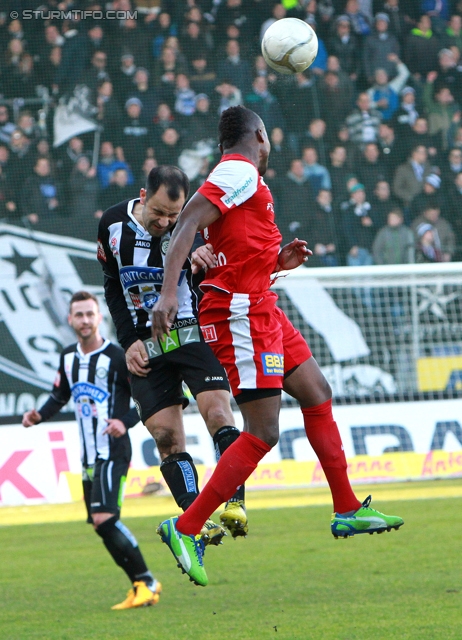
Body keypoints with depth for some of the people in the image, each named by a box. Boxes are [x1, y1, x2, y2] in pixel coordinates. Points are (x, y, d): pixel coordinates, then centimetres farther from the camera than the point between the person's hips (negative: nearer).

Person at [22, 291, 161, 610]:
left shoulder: (116, 356, -11)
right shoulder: (68, 357, 10)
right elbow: (60, 396, 24)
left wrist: (126, 422, -23)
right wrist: (39, 415, 6)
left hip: (113, 451, -8)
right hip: (89, 455, 8)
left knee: (105, 518, -20)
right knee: (102, 526, 7)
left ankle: (146, 582, -13)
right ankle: (141, 586, 15)